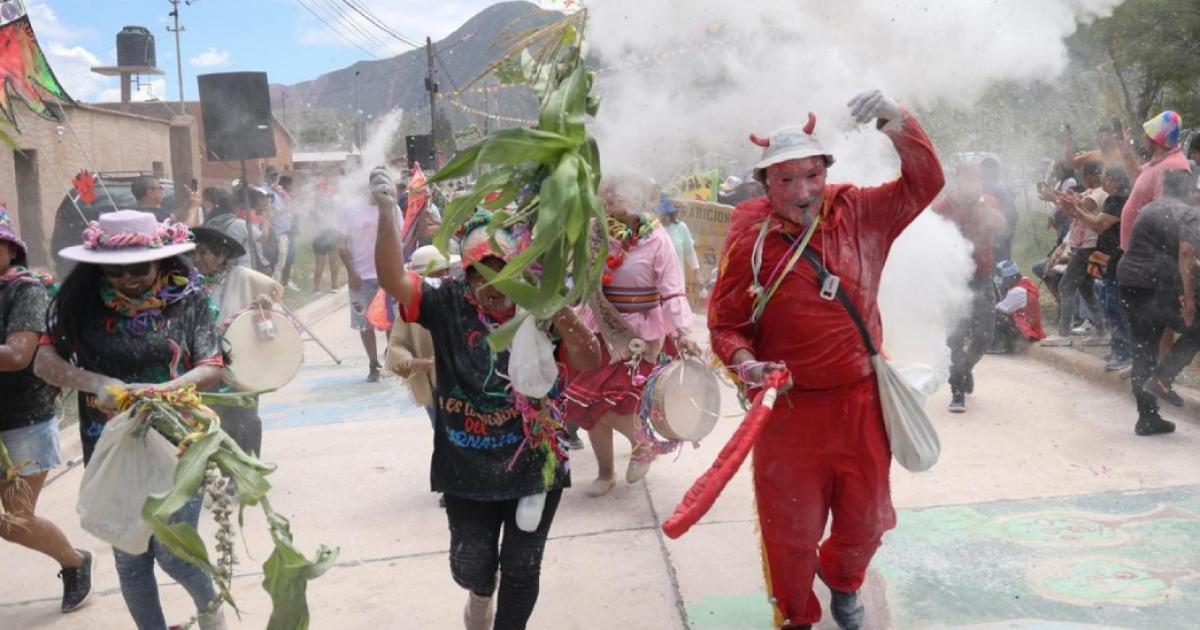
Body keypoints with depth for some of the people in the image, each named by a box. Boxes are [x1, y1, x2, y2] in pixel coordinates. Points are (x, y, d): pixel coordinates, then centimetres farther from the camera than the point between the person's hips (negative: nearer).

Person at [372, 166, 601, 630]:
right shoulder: (448, 304, -9)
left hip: (535, 465, 0)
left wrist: (569, 324, -30)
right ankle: (480, 592, 52)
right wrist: (388, 211, -33)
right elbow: (393, 280, -23)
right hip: (468, 468, 1)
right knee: (470, 563, 16)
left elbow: (588, 364, -10)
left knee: (522, 567, 13)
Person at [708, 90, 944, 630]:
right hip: (789, 409, -3)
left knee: (864, 519, 19)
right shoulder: (749, 239, -10)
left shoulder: (859, 214, -3)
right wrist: (746, 363, -24)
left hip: (862, 403, 3)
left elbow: (924, 184, -6)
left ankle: (843, 583, 53)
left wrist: (894, 121, -21)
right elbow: (725, 323, -4)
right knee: (791, 530, 8)